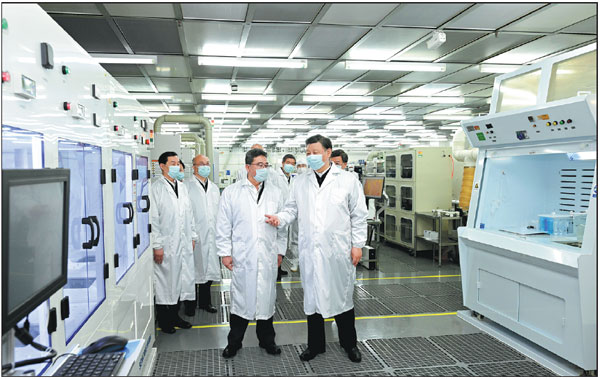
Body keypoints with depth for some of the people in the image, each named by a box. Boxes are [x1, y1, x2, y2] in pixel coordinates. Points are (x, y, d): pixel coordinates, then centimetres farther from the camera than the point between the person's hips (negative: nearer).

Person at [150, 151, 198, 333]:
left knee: (180, 280, 13)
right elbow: (153, 218, -13)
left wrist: (192, 237, 14)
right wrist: (157, 245, -16)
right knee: (164, 282, 3)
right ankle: (163, 320, 18)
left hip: (183, 244, 7)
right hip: (166, 245, -7)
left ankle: (174, 316, 27)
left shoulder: (182, 187, 14)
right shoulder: (156, 187, -9)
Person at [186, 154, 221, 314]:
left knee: (209, 269, 10)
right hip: (194, 236, -5)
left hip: (211, 236, 6)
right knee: (193, 270, 2)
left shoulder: (214, 188, 16)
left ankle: (205, 301, 23)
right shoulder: (187, 186, -5)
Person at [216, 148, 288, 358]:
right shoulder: (232, 192, 2)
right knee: (240, 297, 5)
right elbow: (223, 225, 1)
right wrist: (225, 252, -3)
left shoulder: (275, 191, 8)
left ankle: (267, 340, 26)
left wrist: (280, 250, 8)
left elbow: (282, 224, 11)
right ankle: (234, 342, 21)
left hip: (268, 256, 2)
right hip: (242, 256, -2)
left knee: (267, 296, 10)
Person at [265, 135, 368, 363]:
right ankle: (315, 345, 28)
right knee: (312, 297, 11)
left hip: (339, 250, -2)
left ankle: (349, 343, 29)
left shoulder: (348, 180, 0)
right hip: (310, 250, 3)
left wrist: (357, 244, -3)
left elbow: (359, 215, 1)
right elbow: (292, 209, 10)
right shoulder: (299, 182, 8)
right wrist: (280, 219, -11)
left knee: (342, 296, 10)